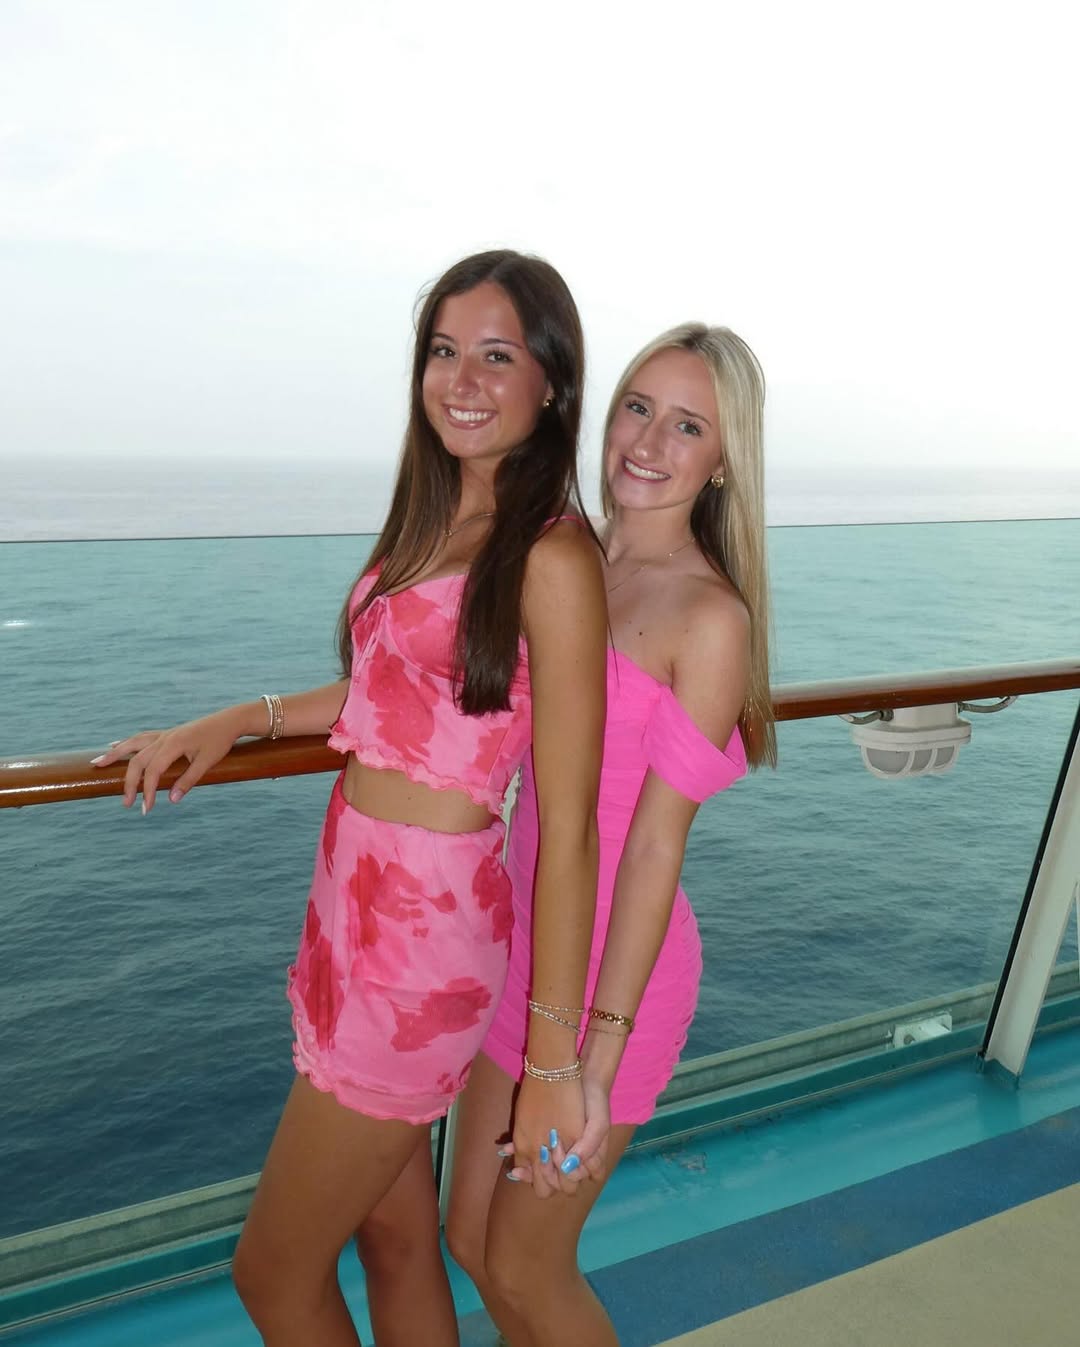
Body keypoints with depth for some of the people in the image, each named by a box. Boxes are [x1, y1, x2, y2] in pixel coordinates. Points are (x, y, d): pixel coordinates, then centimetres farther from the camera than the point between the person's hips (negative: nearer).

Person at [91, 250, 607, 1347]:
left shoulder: (552, 557, -18)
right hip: (355, 900, 7)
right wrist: (238, 721, 16)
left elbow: (569, 832, -18)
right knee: (396, 1240, 24)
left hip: (428, 933, -7)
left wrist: (554, 1062, -15)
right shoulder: (434, 517, 8)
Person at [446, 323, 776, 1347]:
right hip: (523, 944, 7)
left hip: (613, 963, -6)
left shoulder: (711, 618, -17)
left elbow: (657, 840, -19)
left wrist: (597, 1058, -17)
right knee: (471, 1239, 23)